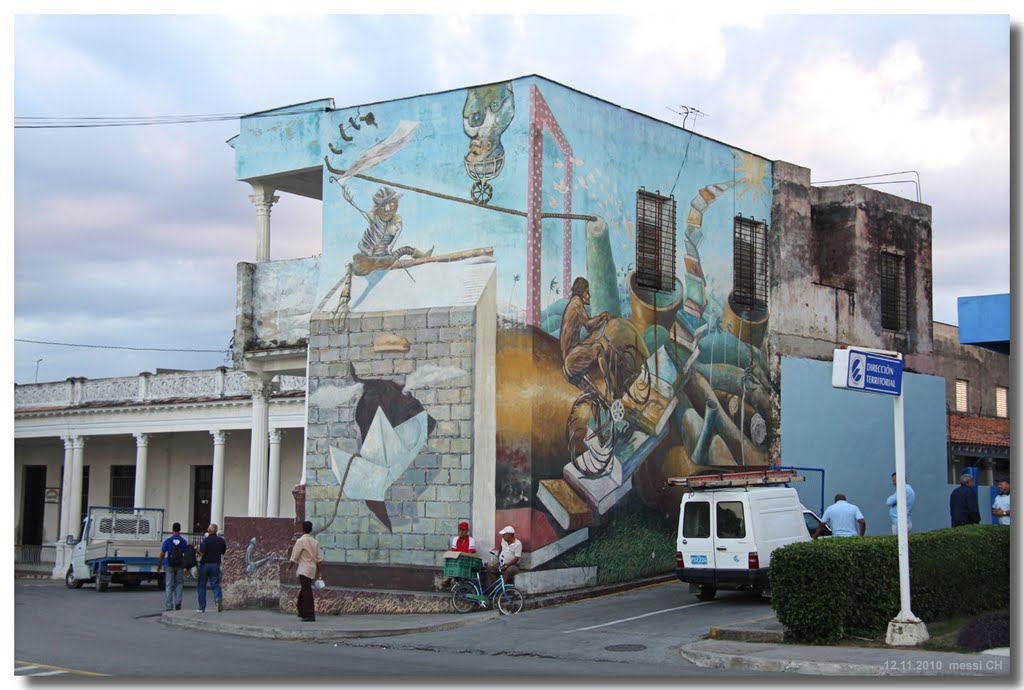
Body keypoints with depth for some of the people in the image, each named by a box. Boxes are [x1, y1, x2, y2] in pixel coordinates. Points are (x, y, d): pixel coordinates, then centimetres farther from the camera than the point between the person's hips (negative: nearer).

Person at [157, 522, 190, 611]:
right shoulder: (184, 541, -1)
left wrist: (159, 564, 7)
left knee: (169, 586, 4)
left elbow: (162, 554, -4)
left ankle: (168, 606, 2)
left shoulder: (167, 541, -3)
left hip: (170, 566, -1)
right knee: (179, 584, 13)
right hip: (180, 566, 1)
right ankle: (177, 603, 0)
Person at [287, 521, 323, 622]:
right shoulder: (315, 542, 9)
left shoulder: (301, 541, -10)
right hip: (312, 568, 7)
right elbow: (318, 558, 9)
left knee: (307, 591, -7)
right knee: (303, 590, 18)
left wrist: (289, 568, 2)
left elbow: (294, 557, -9)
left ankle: (310, 615, -10)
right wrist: (318, 572, 15)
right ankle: (302, 612, 23)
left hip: (304, 569, -7)